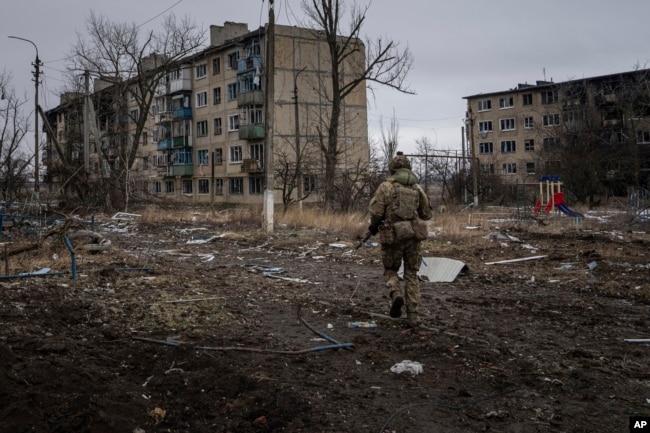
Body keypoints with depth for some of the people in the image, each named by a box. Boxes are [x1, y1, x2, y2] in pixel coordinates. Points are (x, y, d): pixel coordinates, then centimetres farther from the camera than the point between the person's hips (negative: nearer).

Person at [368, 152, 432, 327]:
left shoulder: (386, 186, -3)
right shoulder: (417, 187, 8)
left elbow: (376, 212, -9)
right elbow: (427, 214, 13)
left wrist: (373, 227, 11)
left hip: (393, 237, -3)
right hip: (414, 235, 3)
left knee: (390, 271, 17)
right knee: (411, 275, 12)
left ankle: (396, 295, -13)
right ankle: (412, 315, 6)